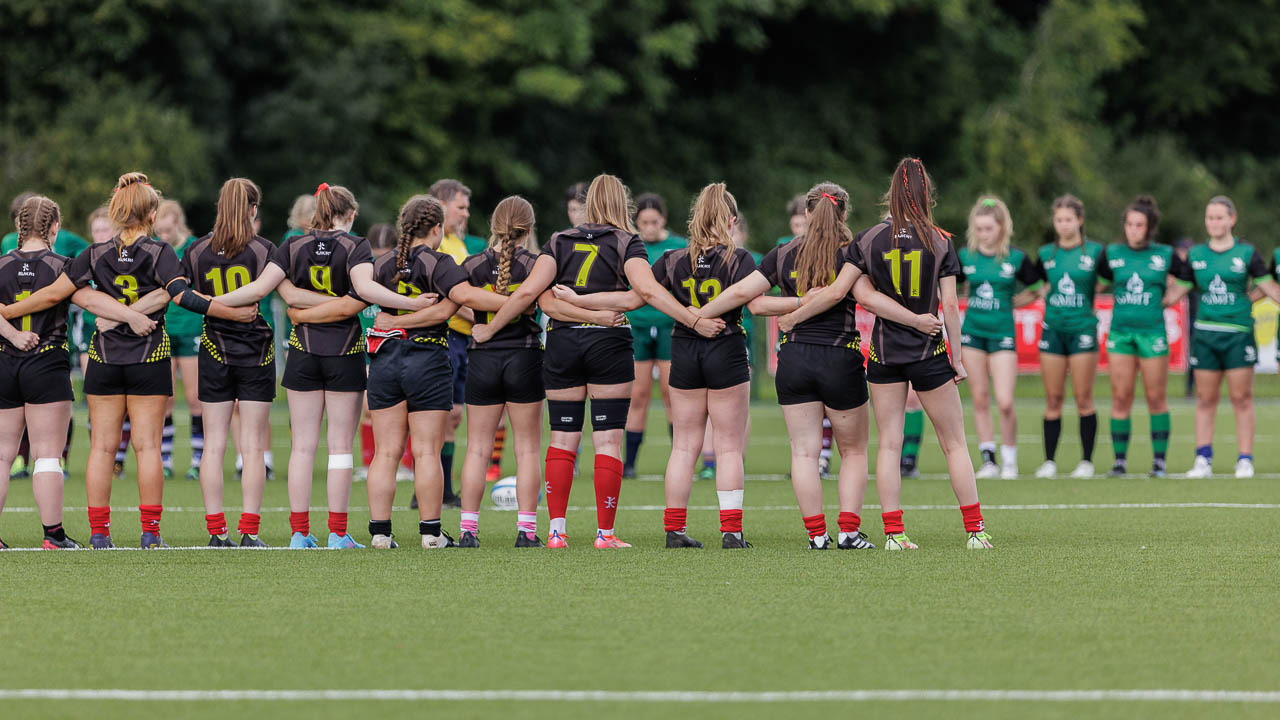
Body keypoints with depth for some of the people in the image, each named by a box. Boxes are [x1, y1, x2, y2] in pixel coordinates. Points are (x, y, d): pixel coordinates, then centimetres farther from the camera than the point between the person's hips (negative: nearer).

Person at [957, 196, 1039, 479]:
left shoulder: (1017, 259, -3)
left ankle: (1010, 460, 5)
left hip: (1002, 334, -3)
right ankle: (988, 459, 11)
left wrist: (1016, 301, 1)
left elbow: (1039, 288, 8)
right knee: (980, 400, 4)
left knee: (1004, 402, -11)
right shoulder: (965, 256, 2)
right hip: (972, 333, 3)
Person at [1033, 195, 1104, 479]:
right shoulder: (1046, 254, 8)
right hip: (1052, 328, 3)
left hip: (1083, 328, -3)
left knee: (1084, 399, -3)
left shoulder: (1095, 252, -2)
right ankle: (1049, 461, 6)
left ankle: (1087, 461, 4)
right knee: (1053, 399, 2)